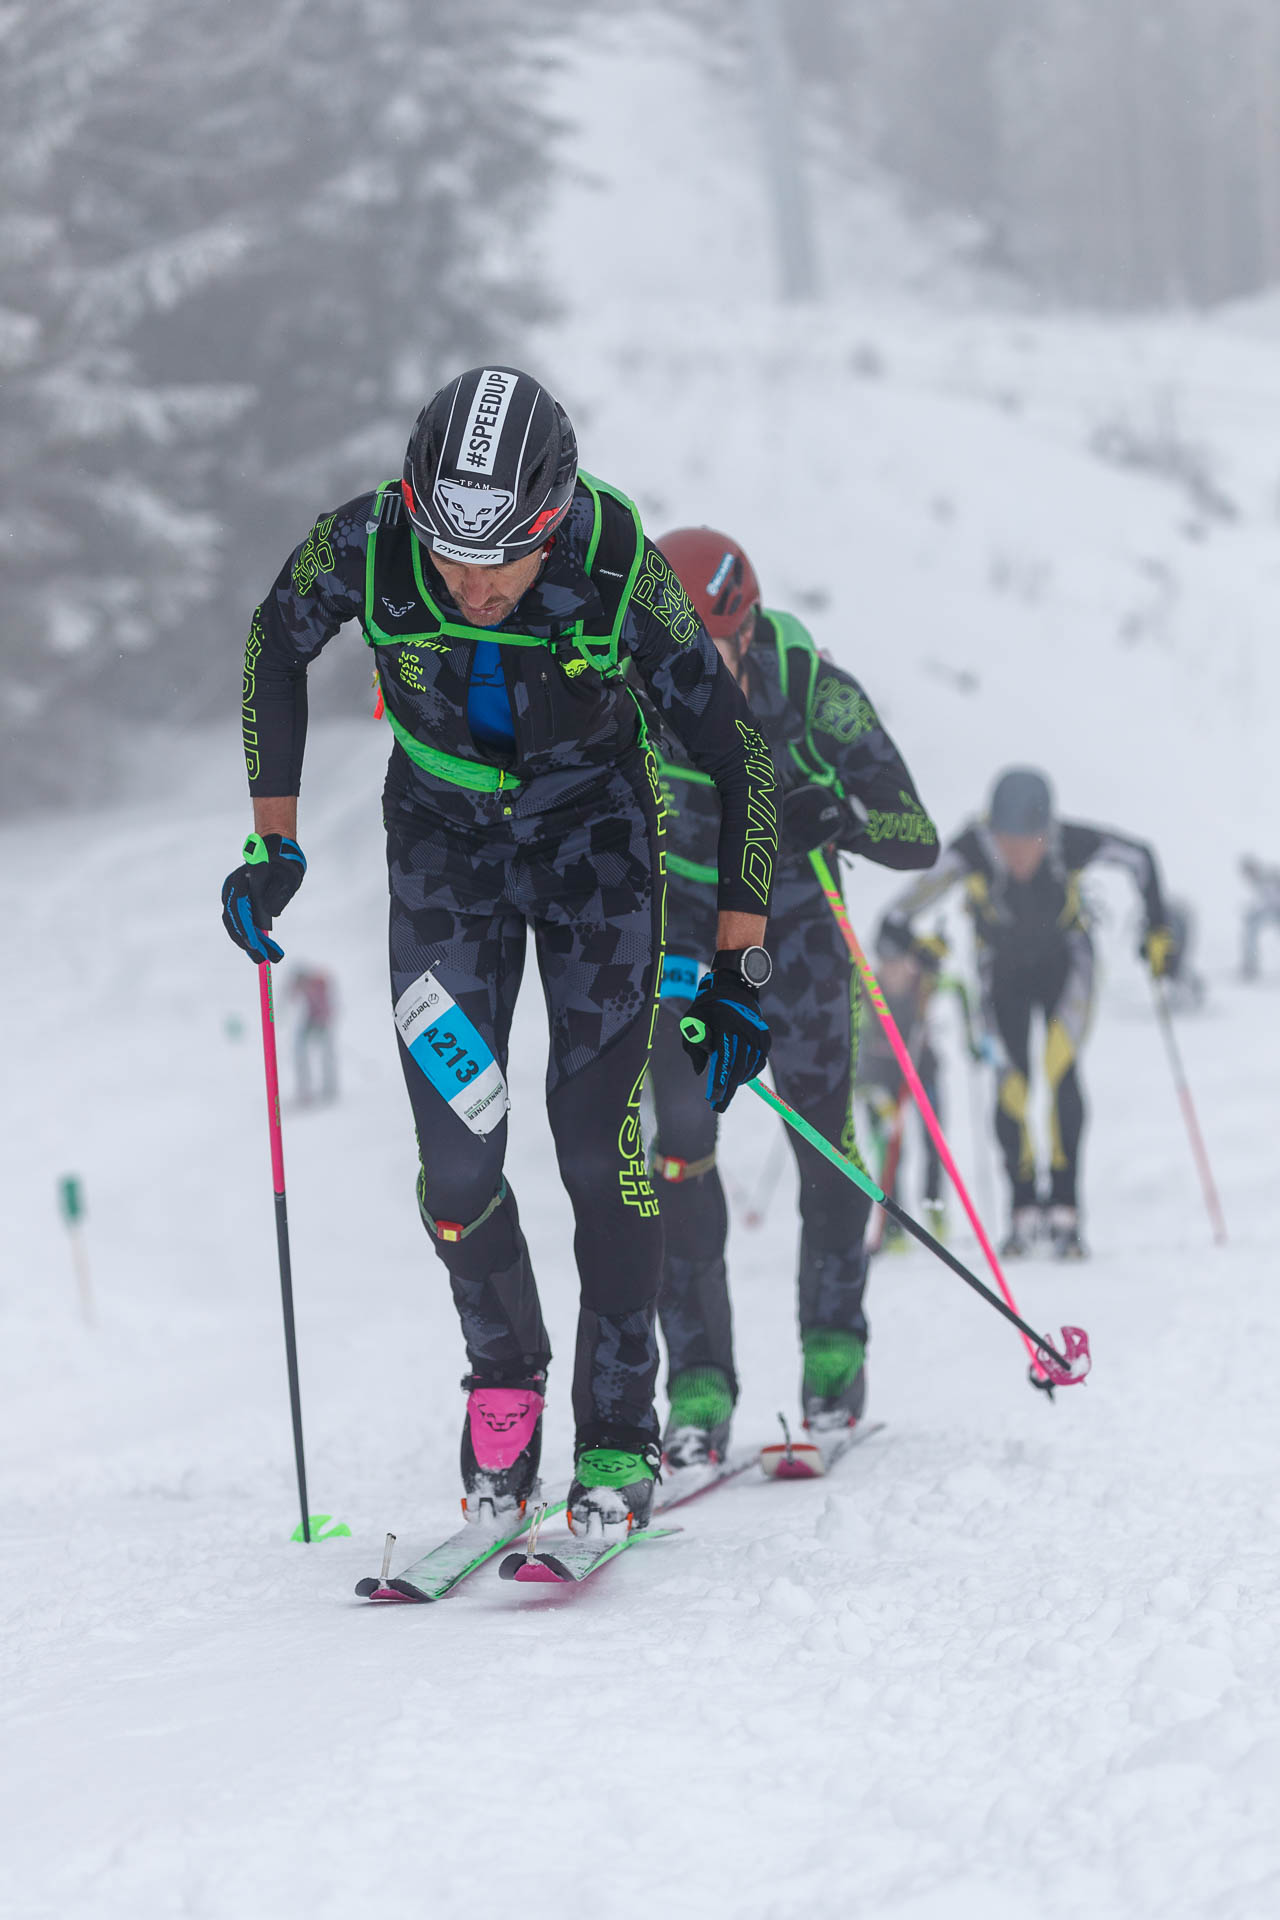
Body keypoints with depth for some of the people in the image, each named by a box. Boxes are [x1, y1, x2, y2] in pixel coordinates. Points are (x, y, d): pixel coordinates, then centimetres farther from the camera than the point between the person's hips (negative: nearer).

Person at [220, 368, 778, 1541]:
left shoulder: (622, 574, -30)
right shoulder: (366, 545, -26)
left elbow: (737, 753, -17)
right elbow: (278, 644, -2)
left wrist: (737, 970, -16)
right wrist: (273, 838, -2)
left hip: (597, 834, -2)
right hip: (445, 834, 2)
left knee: (596, 1133, -11)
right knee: (456, 1153, -6)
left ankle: (618, 1437, 3)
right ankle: (504, 1378, 20)